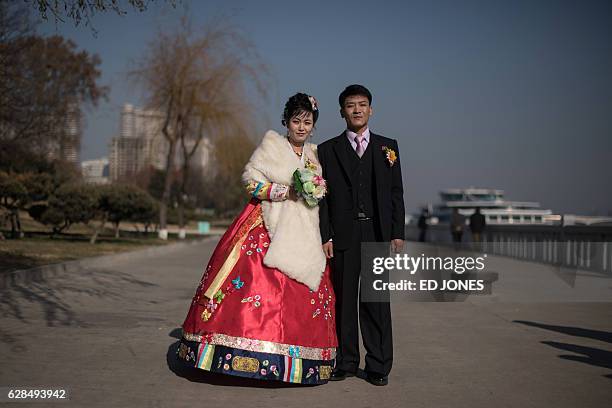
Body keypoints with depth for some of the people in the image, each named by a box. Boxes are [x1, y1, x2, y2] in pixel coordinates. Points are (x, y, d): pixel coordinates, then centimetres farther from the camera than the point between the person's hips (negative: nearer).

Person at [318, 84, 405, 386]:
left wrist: (397, 232, 1)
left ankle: (378, 366, 8)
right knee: (344, 299, 4)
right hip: (342, 235, 0)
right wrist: (325, 236, -4)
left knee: (377, 300, 1)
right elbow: (322, 197, 4)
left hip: (377, 234, 0)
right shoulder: (327, 150, 9)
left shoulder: (387, 147, 12)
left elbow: (396, 192, 9)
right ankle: (345, 362, 14)